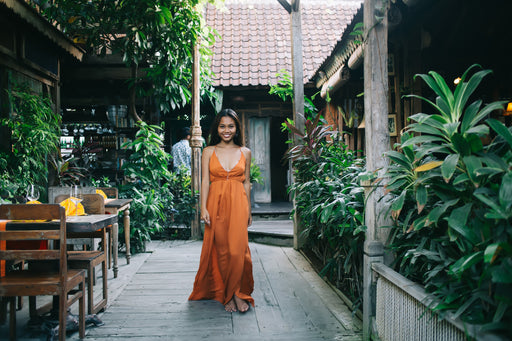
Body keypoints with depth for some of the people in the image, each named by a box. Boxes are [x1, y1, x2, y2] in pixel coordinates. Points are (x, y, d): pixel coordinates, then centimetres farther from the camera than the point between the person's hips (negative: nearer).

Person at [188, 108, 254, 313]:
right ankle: (226, 295, 16)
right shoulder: (209, 151, 6)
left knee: (236, 249, -8)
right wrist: (203, 208, -9)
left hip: (238, 203, 0)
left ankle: (237, 292, 9)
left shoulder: (245, 152, 9)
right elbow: (205, 181, 1)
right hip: (216, 203, 0)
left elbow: (246, 183, 12)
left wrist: (248, 211, 12)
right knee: (221, 250, 3)